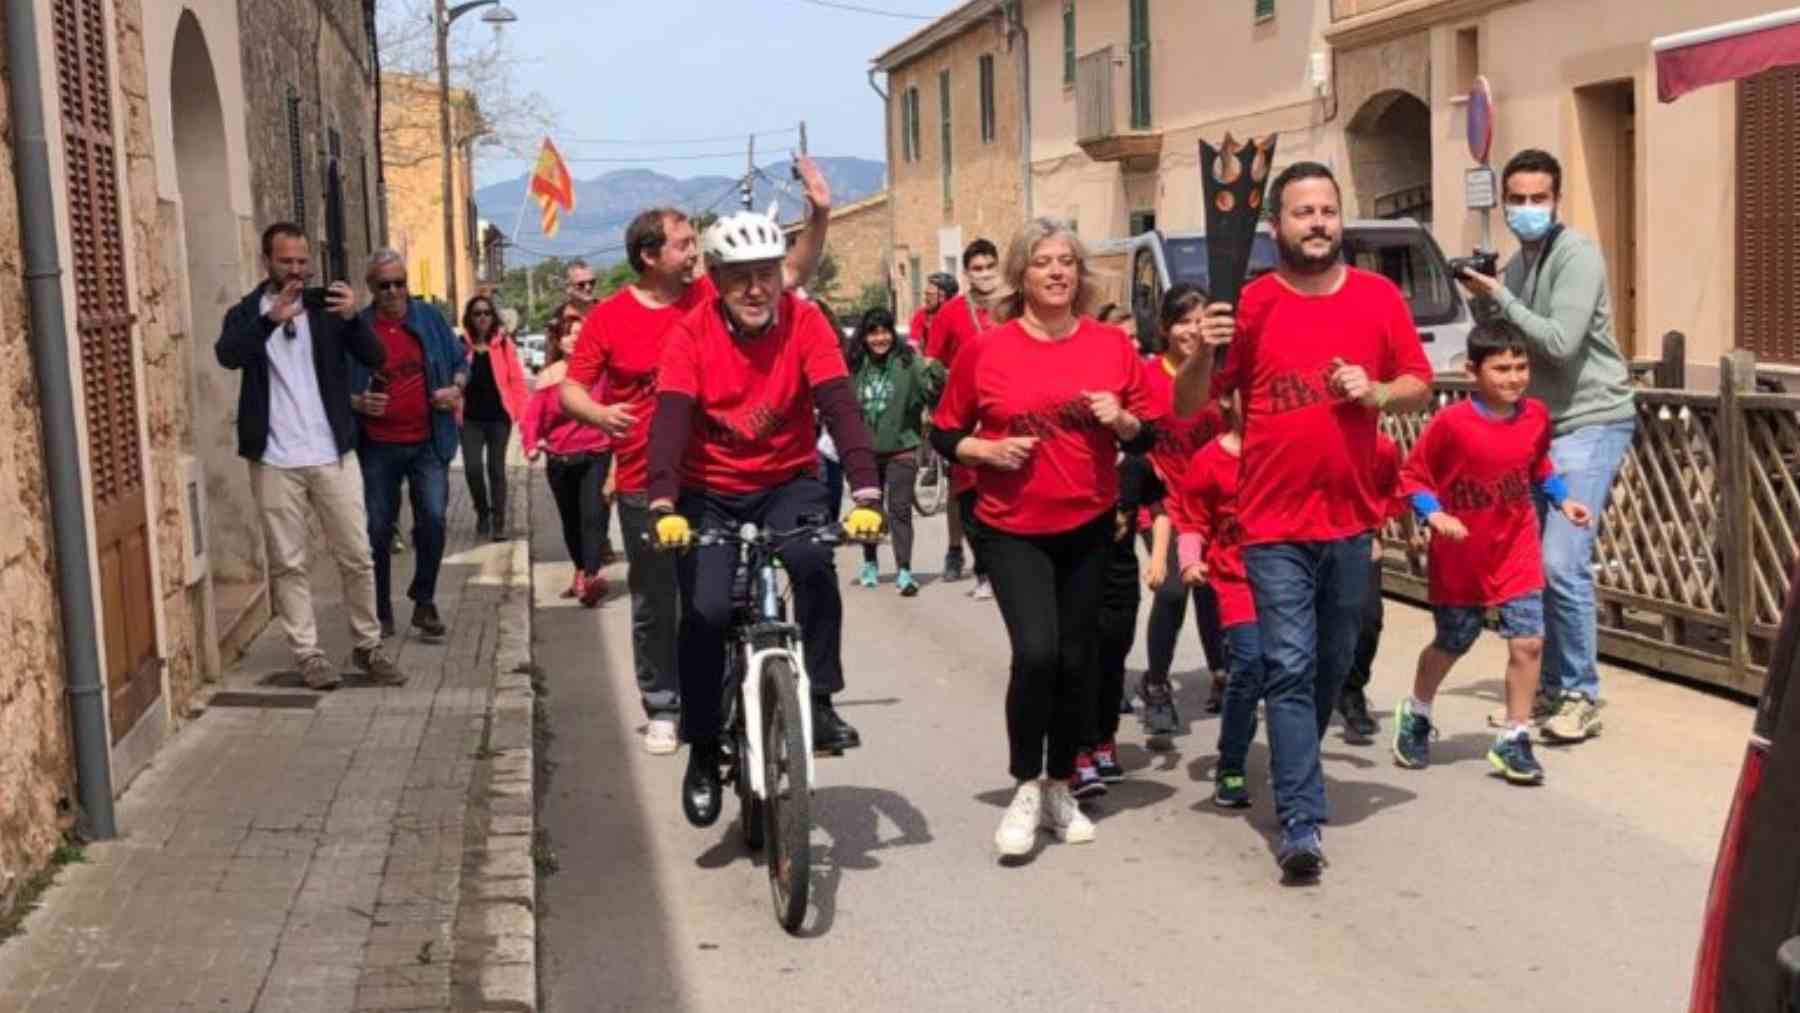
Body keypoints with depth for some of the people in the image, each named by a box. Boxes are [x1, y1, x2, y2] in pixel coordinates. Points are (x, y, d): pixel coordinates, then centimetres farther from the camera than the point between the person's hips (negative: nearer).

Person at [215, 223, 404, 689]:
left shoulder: (327, 307, 6)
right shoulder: (246, 312, 4)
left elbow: (374, 358, -4)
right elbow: (227, 354, -17)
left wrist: (353, 318, -23)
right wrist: (270, 319, -32)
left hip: (332, 454, 1)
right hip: (274, 460, -1)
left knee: (356, 556, 4)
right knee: (288, 562, 2)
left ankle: (368, 646, 15)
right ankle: (307, 652, 10)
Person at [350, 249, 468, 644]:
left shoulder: (429, 318, 4)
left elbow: (461, 361, 13)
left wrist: (456, 387, -6)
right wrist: (356, 402, -15)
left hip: (427, 443, 1)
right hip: (378, 446, 0)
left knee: (433, 519, -10)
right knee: (378, 530, 6)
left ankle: (425, 604, 8)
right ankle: (381, 611, 21)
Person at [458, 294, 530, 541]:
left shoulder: (504, 343, 1)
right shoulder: (461, 345, 2)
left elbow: (517, 380, -1)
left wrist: (522, 413, -7)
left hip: (498, 416, 0)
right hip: (470, 418, 1)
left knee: (496, 469, 5)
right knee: (473, 468, -8)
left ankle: (498, 523, 15)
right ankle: (482, 513, 17)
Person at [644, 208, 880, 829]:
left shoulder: (805, 322, -13)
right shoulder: (692, 333, -13)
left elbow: (839, 407, -23)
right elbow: (670, 420, -24)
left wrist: (865, 494, -36)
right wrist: (665, 508, -38)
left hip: (788, 482, 0)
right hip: (710, 492, 0)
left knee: (812, 561, -30)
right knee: (706, 611, -16)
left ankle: (818, 703, -13)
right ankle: (703, 751, 4)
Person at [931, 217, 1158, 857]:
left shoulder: (1112, 345, 0)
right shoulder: (985, 351, -6)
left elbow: (1146, 437, 8)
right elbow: (943, 433, 3)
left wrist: (1123, 420, -13)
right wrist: (988, 450, -15)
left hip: (1089, 527, 3)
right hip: (1012, 530, -3)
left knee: (1077, 660, 10)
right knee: (1036, 651, -17)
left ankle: (1061, 788, 28)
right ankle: (1026, 788, 3)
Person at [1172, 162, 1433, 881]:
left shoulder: (1380, 298, 4)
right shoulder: (1249, 305, -4)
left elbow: (1421, 385, 10)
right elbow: (1187, 408, -3)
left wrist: (1377, 391, -11)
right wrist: (1203, 354, -22)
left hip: (1352, 518, 4)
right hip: (1275, 524, -3)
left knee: (1334, 664, 18)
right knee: (1290, 668, -9)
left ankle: (1296, 766, 42)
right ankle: (1301, 825, -8)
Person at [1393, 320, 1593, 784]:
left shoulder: (1536, 415, -5)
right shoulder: (1450, 423, -20)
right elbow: (1414, 477, -12)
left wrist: (1563, 500, 1)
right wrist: (1434, 515, -25)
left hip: (1516, 551, 3)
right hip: (1460, 556, -3)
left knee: (1529, 642, -6)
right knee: (1451, 644, 14)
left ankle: (1513, 741, 9)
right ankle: (1416, 715, 41)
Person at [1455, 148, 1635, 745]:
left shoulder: (1576, 255, -11)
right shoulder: (1518, 263, 13)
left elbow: (1560, 344, -21)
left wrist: (1497, 297, -16)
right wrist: (1485, 304, 0)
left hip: (1591, 422, -8)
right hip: (1541, 424, 8)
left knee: (1562, 564, -14)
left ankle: (1582, 696, -1)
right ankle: (1551, 687, 22)